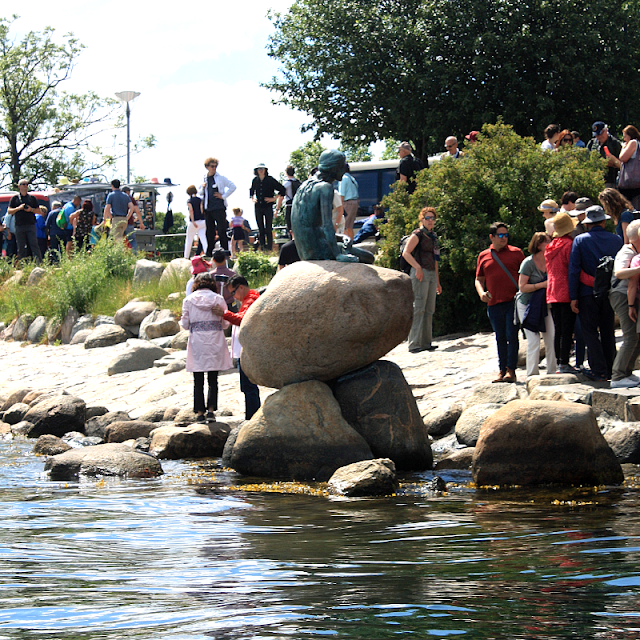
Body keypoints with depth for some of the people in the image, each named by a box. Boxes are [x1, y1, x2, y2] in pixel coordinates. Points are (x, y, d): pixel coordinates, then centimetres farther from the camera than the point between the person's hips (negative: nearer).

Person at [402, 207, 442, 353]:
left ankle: (426, 343, 13)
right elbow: (406, 253, -13)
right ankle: (414, 344, -15)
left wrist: (437, 282, 24)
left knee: (429, 310, 9)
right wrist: (417, 267, -24)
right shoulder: (418, 234, -4)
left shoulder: (433, 236, 20)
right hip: (420, 273, -8)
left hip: (432, 274, 8)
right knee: (418, 308, -13)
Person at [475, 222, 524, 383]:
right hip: (493, 303, 3)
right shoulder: (483, 256, 12)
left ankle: (511, 370, -5)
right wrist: (481, 293, -3)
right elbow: (479, 279, 17)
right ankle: (502, 370, 14)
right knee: (500, 338, 8)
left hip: (513, 301, -3)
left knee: (511, 336, -7)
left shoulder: (516, 253, 6)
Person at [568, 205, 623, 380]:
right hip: (610, 292, 3)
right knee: (608, 332, 13)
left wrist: (573, 297, -6)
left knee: (590, 332, 3)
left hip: (588, 293, -3)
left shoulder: (580, 240, -7)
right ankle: (610, 370, 15)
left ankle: (599, 371, -4)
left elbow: (574, 269, -9)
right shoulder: (616, 240, 1)